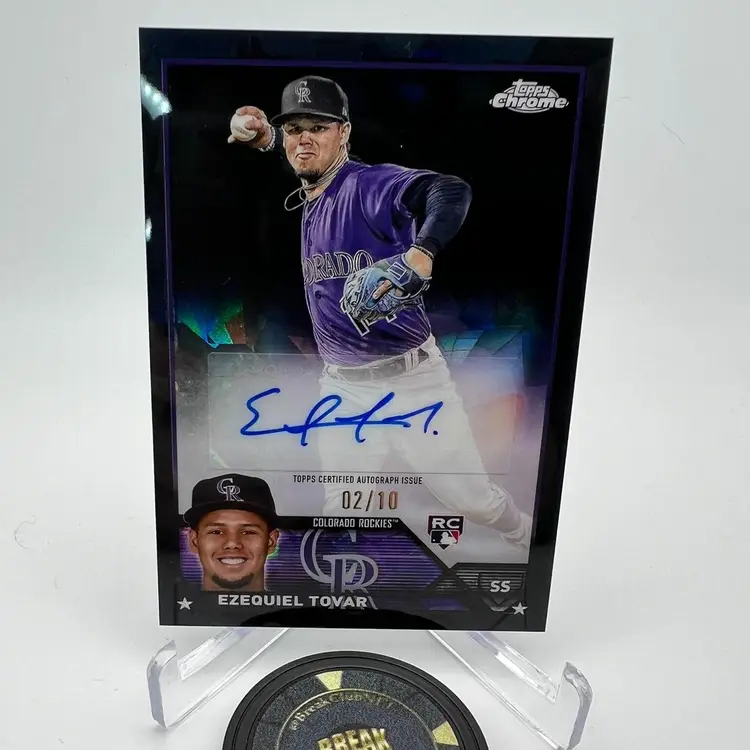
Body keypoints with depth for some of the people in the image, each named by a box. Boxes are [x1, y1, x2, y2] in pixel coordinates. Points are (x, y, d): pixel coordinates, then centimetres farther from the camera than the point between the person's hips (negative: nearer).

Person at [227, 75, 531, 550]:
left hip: (411, 379, -6)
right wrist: (263, 138, 11)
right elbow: (306, 160, 31)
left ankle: (534, 543, 35)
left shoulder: (371, 183, -14)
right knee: (342, 510, 14)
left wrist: (418, 258, -51)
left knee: (472, 499, 5)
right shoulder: (307, 198, 8)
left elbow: (451, 191, -31)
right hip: (343, 388, 6)